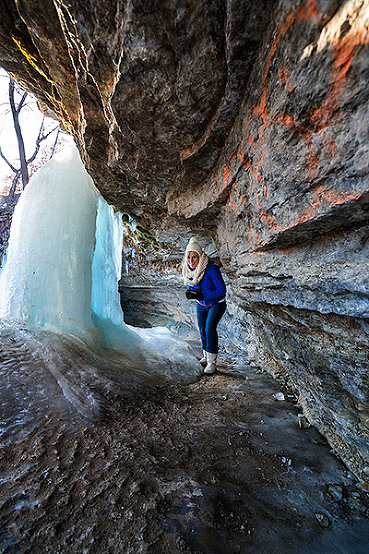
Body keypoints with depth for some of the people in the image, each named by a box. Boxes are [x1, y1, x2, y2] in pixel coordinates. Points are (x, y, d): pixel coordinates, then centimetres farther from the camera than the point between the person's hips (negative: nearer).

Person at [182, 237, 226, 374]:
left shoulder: (211, 269, -29)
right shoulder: (188, 270, -9)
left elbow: (221, 290, -26)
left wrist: (202, 295, -32)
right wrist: (190, 293, -17)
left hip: (217, 304, -6)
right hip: (201, 305, 6)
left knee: (210, 327, -23)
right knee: (202, 330, 12)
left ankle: (212, 361, -9)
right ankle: (206, 356, 35)